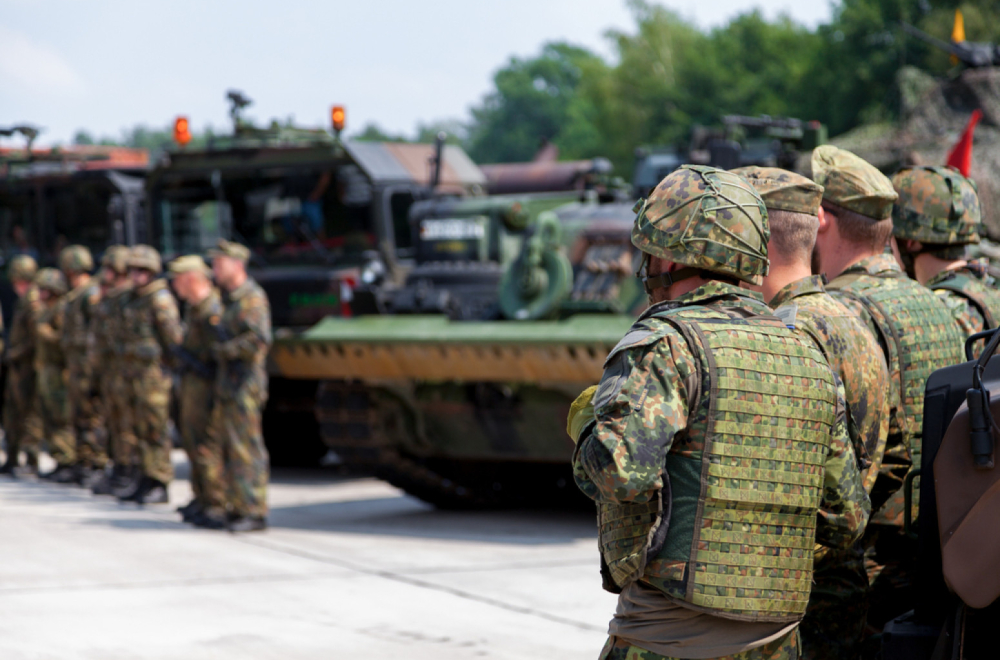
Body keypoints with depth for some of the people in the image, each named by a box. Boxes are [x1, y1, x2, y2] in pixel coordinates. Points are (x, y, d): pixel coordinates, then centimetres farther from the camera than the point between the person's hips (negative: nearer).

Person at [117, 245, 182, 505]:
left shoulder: (160, 298, -11)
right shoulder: (134, 298, 17)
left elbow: (173, 335, -15)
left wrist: (171, 365, -16)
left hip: (155, 370, -9)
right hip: (136, 371, 9)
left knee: (156, 428, -8)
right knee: (141, 428, 12)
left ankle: (160, 485, -6)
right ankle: (146, 480, 18)